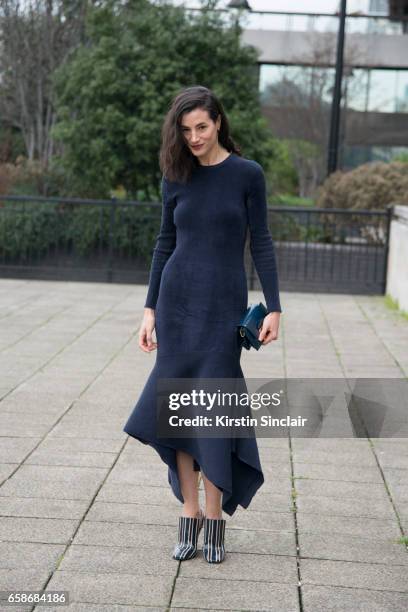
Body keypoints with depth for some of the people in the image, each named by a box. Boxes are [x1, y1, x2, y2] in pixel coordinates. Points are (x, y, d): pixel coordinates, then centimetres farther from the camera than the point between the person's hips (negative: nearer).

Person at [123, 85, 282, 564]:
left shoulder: (247, 174, -3)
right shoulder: (176, 178, 5)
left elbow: (261, 243, -1)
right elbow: (165, 244, 10)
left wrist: (274, 307, -6)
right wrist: (150, 309, 6)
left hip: (224, 306, -3)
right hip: (177, 301, 3)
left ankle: (214, 520, 5)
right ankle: (189, 515, 10)